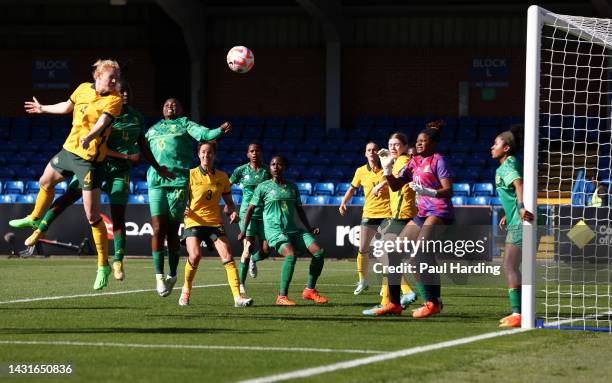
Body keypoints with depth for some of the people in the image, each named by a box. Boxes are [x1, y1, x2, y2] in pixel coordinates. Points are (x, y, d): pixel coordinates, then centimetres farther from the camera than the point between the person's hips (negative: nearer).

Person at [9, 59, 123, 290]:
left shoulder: (114, 100, -16)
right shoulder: (83, 89, 1)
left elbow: (103, 121, -33)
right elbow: (67, 107, 20)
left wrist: (89, 137, -53)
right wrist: (42, 108, 37)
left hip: (90, 160, -7)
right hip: (69, 149, 7)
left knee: (92, 214, -10)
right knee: (45, 182, 31)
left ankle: (103, 266, 0)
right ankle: (35, 219, 62)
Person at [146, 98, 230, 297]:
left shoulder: (185, 125, 14)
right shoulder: (153, 129, 25)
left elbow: (203, 134, -4)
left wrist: (220, 131, -22)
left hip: (179, 181, -2)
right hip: (156, 181, 2)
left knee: (172, 230, -2)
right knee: (158, 229, -9)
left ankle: (172, 275, 10)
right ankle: (159, 275, -6)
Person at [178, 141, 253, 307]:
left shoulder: (222, 177, 9)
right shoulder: (190, 175, 0)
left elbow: (229, 201, 17)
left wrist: (233, 212, -5)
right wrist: (184, 208, -20)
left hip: (215, 222, 3)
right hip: (194, 221, -3)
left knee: (228, 257, -13)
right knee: (195, 256, -23)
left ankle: (238, 297, -15)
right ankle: (186, 291, 3)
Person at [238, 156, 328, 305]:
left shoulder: (292, 187, 15)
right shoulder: (263, 187, 2)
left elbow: (299, 209, 25)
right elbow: (250, 209, 6)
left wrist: (309, 228, 15)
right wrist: (243, 230, -1)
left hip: (293, 230, 6)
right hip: (274, 231, -6)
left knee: (319, 252, -9)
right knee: (291, 254, -32)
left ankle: (310, 290, 5)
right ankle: (282, 296, -26)